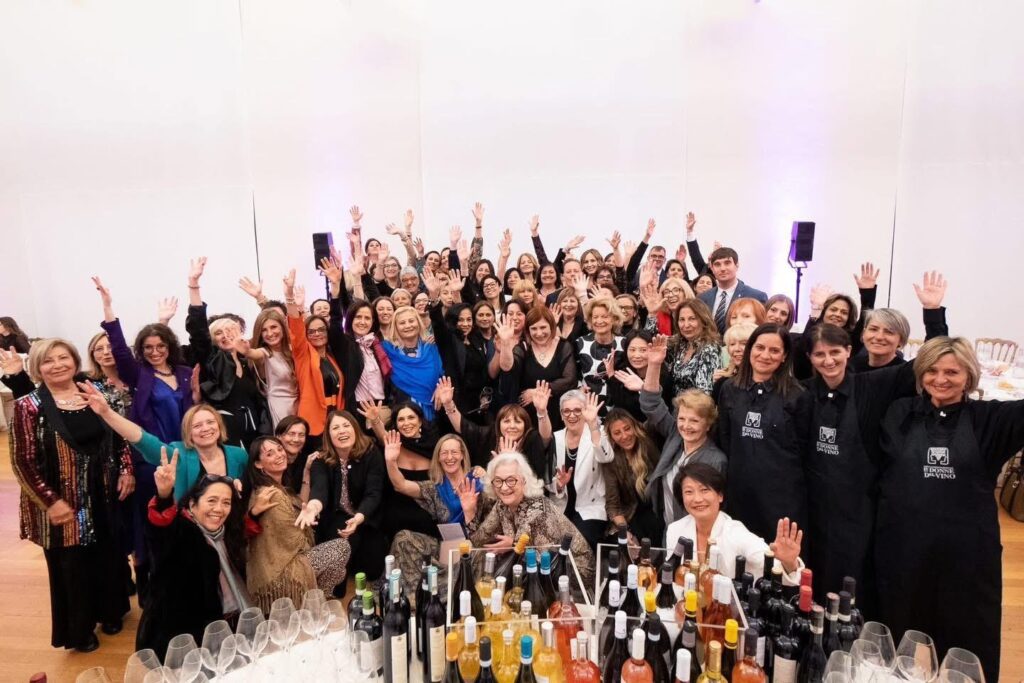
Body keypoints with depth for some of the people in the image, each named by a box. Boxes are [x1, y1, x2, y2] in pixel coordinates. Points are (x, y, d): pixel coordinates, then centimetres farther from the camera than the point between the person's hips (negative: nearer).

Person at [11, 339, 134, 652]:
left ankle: (109, 612, 39)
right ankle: (79, 630, 30)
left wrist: (126, 470, -1)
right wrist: (50, 501, -17)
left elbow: (118, 436, 10)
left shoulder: (95, 393, 2)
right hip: (62, 505, -4)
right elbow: (22, 461, -12)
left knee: (109, 557, 17)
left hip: (103, 499, 4)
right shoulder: (28, 407, -11)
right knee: (71, 567, 10)